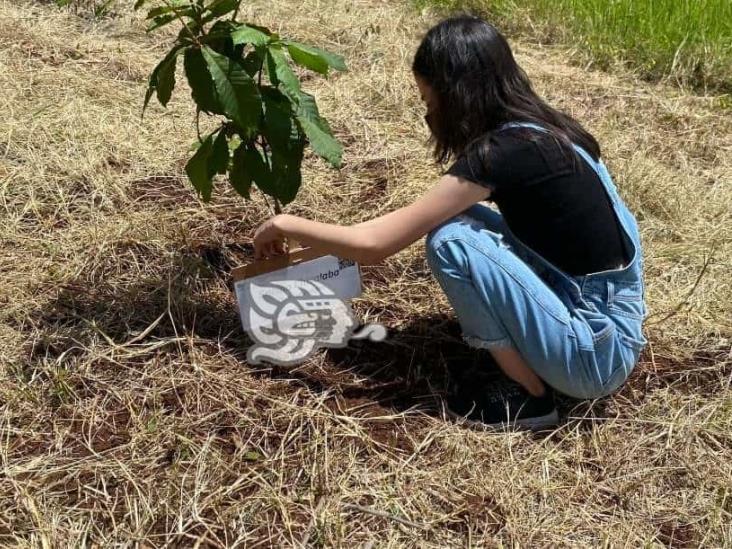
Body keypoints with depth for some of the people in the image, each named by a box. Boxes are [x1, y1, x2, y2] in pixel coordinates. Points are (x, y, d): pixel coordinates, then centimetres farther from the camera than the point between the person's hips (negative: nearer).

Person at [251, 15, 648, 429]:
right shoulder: (539, 130, 6)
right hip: (608, 322, 8)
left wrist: (285, 225, -1)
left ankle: (527, 397, -4)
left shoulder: (499, 152, -19)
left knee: (452, 239, -16)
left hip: (597, 354, -8)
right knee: (459, 219, 9)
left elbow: (374, 245, -15)